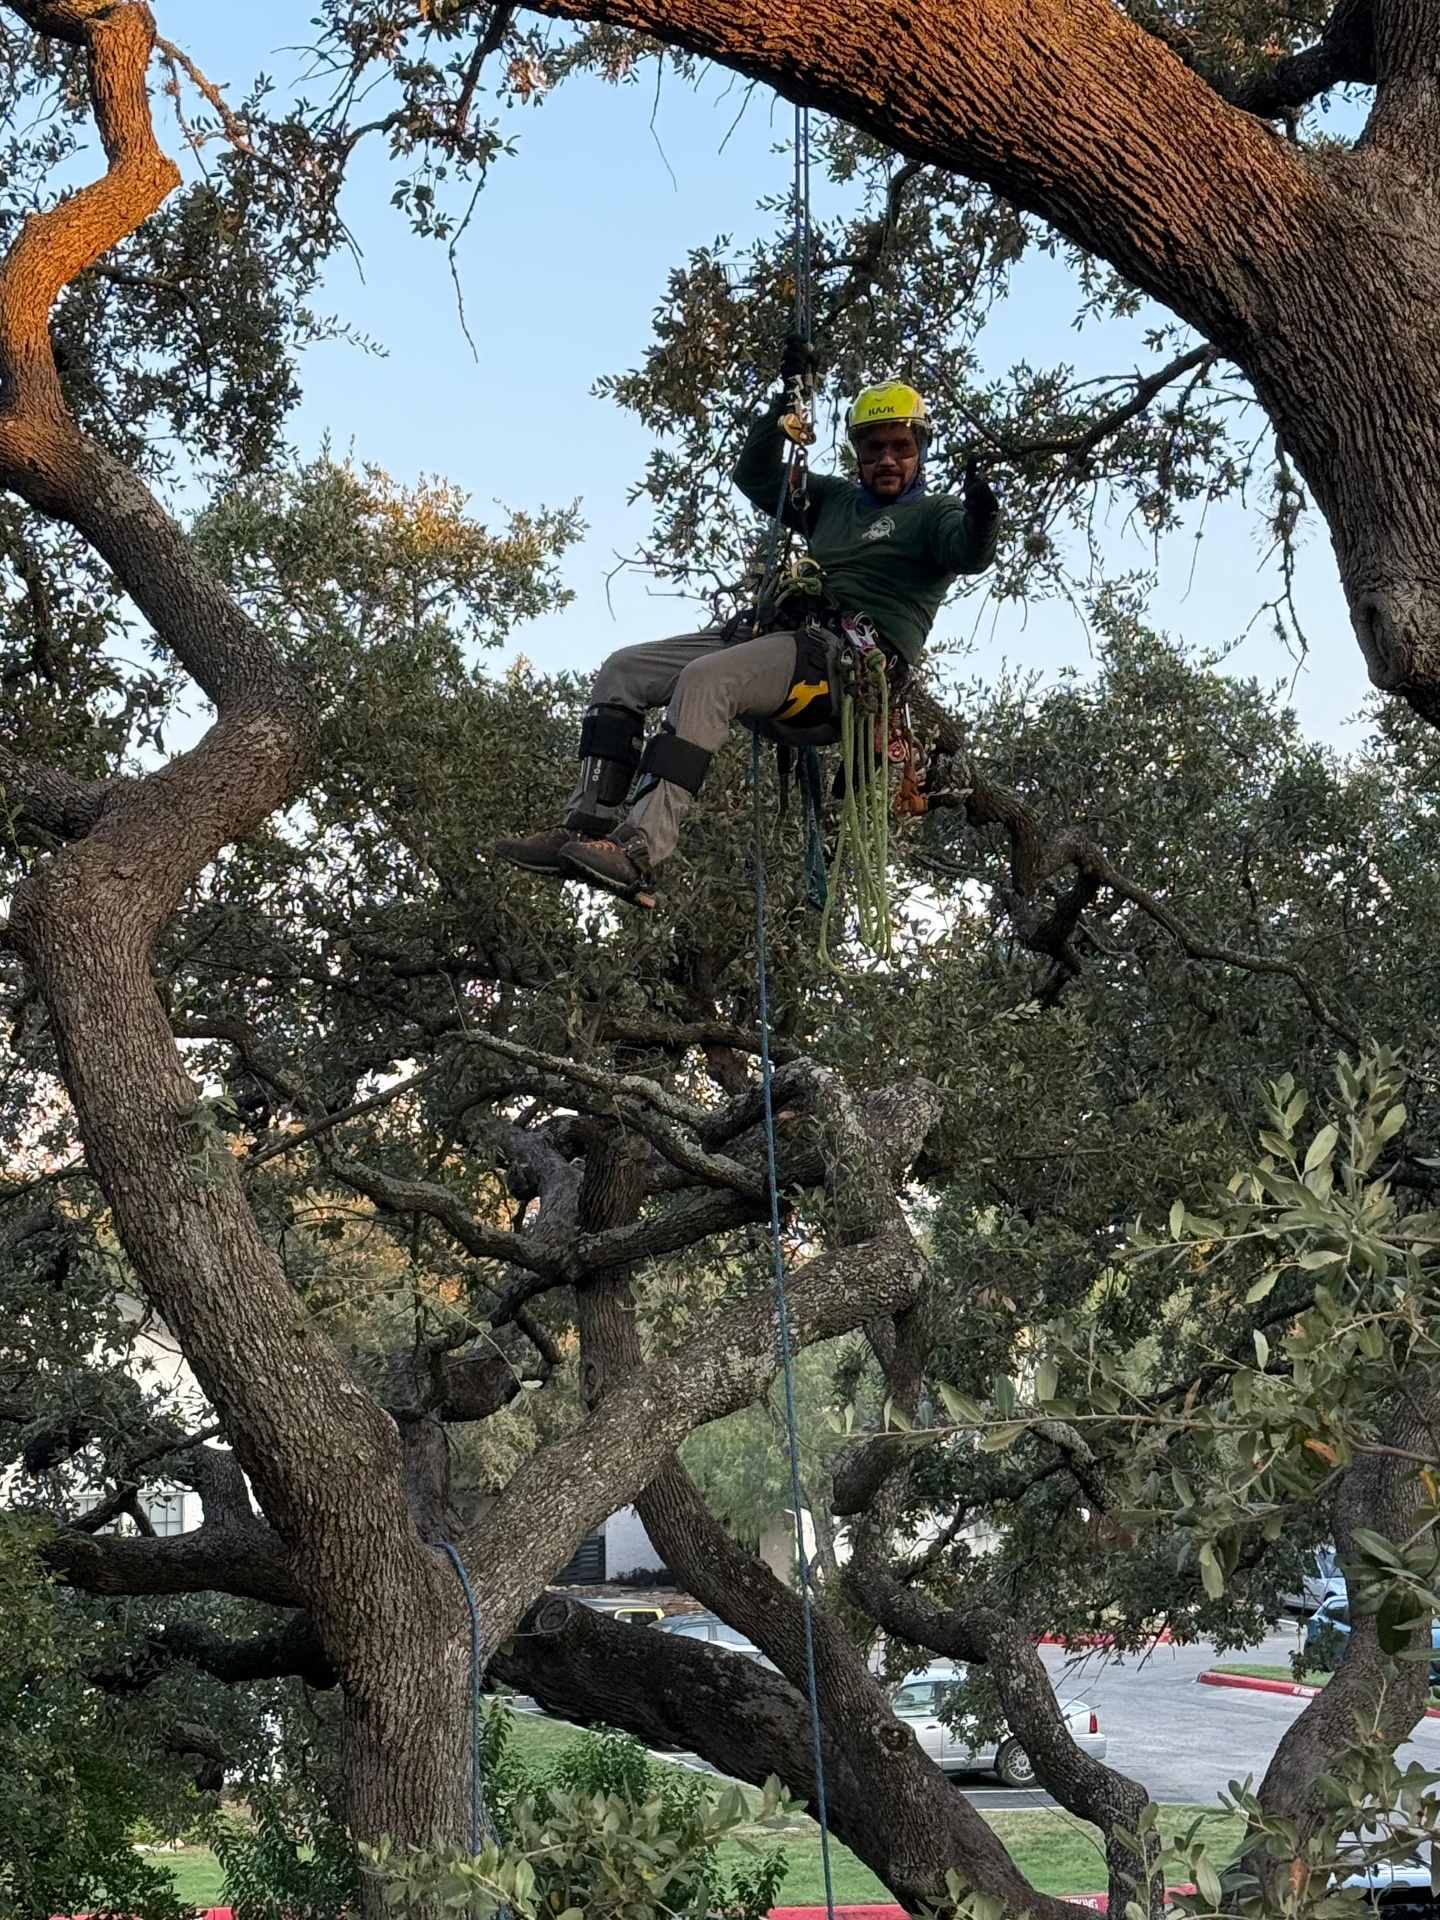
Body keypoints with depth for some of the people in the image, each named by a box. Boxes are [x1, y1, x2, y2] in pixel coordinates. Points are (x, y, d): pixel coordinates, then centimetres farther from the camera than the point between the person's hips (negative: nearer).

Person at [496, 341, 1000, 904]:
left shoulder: (934, 514, 9)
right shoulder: (835, 498, 28)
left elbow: (969, 553, -13)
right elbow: (756, 477, 30)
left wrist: (981, 515, -36)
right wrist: (788, 395, 21)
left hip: (850, 655, -8)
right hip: (778, 633, 8)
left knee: (704, 680, -33)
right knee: (623, 670, -3)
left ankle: (641, 850, -45)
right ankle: (589, 825, -13)